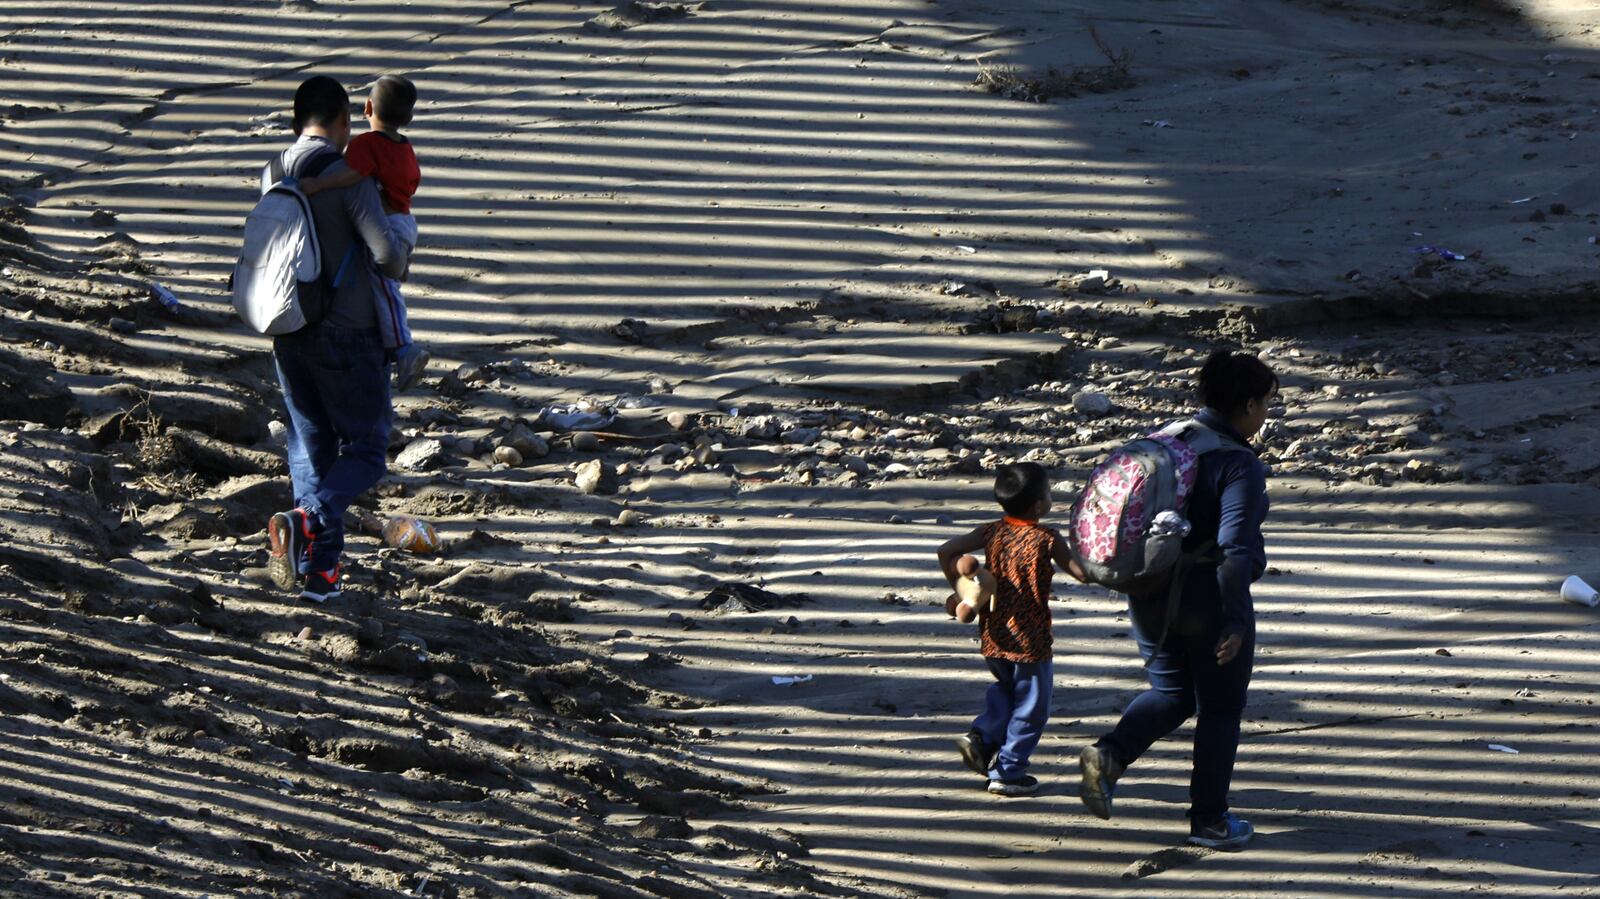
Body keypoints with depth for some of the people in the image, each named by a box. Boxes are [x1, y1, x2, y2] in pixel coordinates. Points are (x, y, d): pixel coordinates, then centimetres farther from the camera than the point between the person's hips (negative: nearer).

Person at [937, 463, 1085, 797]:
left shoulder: (992, 532, -1)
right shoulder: (1047, 539, -14)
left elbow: (946, 551, -3)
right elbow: (1081, 572, -13)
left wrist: (958, 588, 9)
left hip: (992, 638, 5)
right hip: (1030, 640, -5)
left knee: (1006, 689, 30)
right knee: (1029, 707, 10)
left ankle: (982, 738, 11)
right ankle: (1007, 772, 12)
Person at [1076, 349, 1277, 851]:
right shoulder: (1240, 465, -17)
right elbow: (1235, 548, -24)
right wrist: (1234, 620, -22)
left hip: (1151, 598, 6)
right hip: (1210, 600, -6)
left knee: (1171, 693, 22)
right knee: (1219, 709, 10)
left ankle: (1108, 755, -2)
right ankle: (1208, 819, 17)